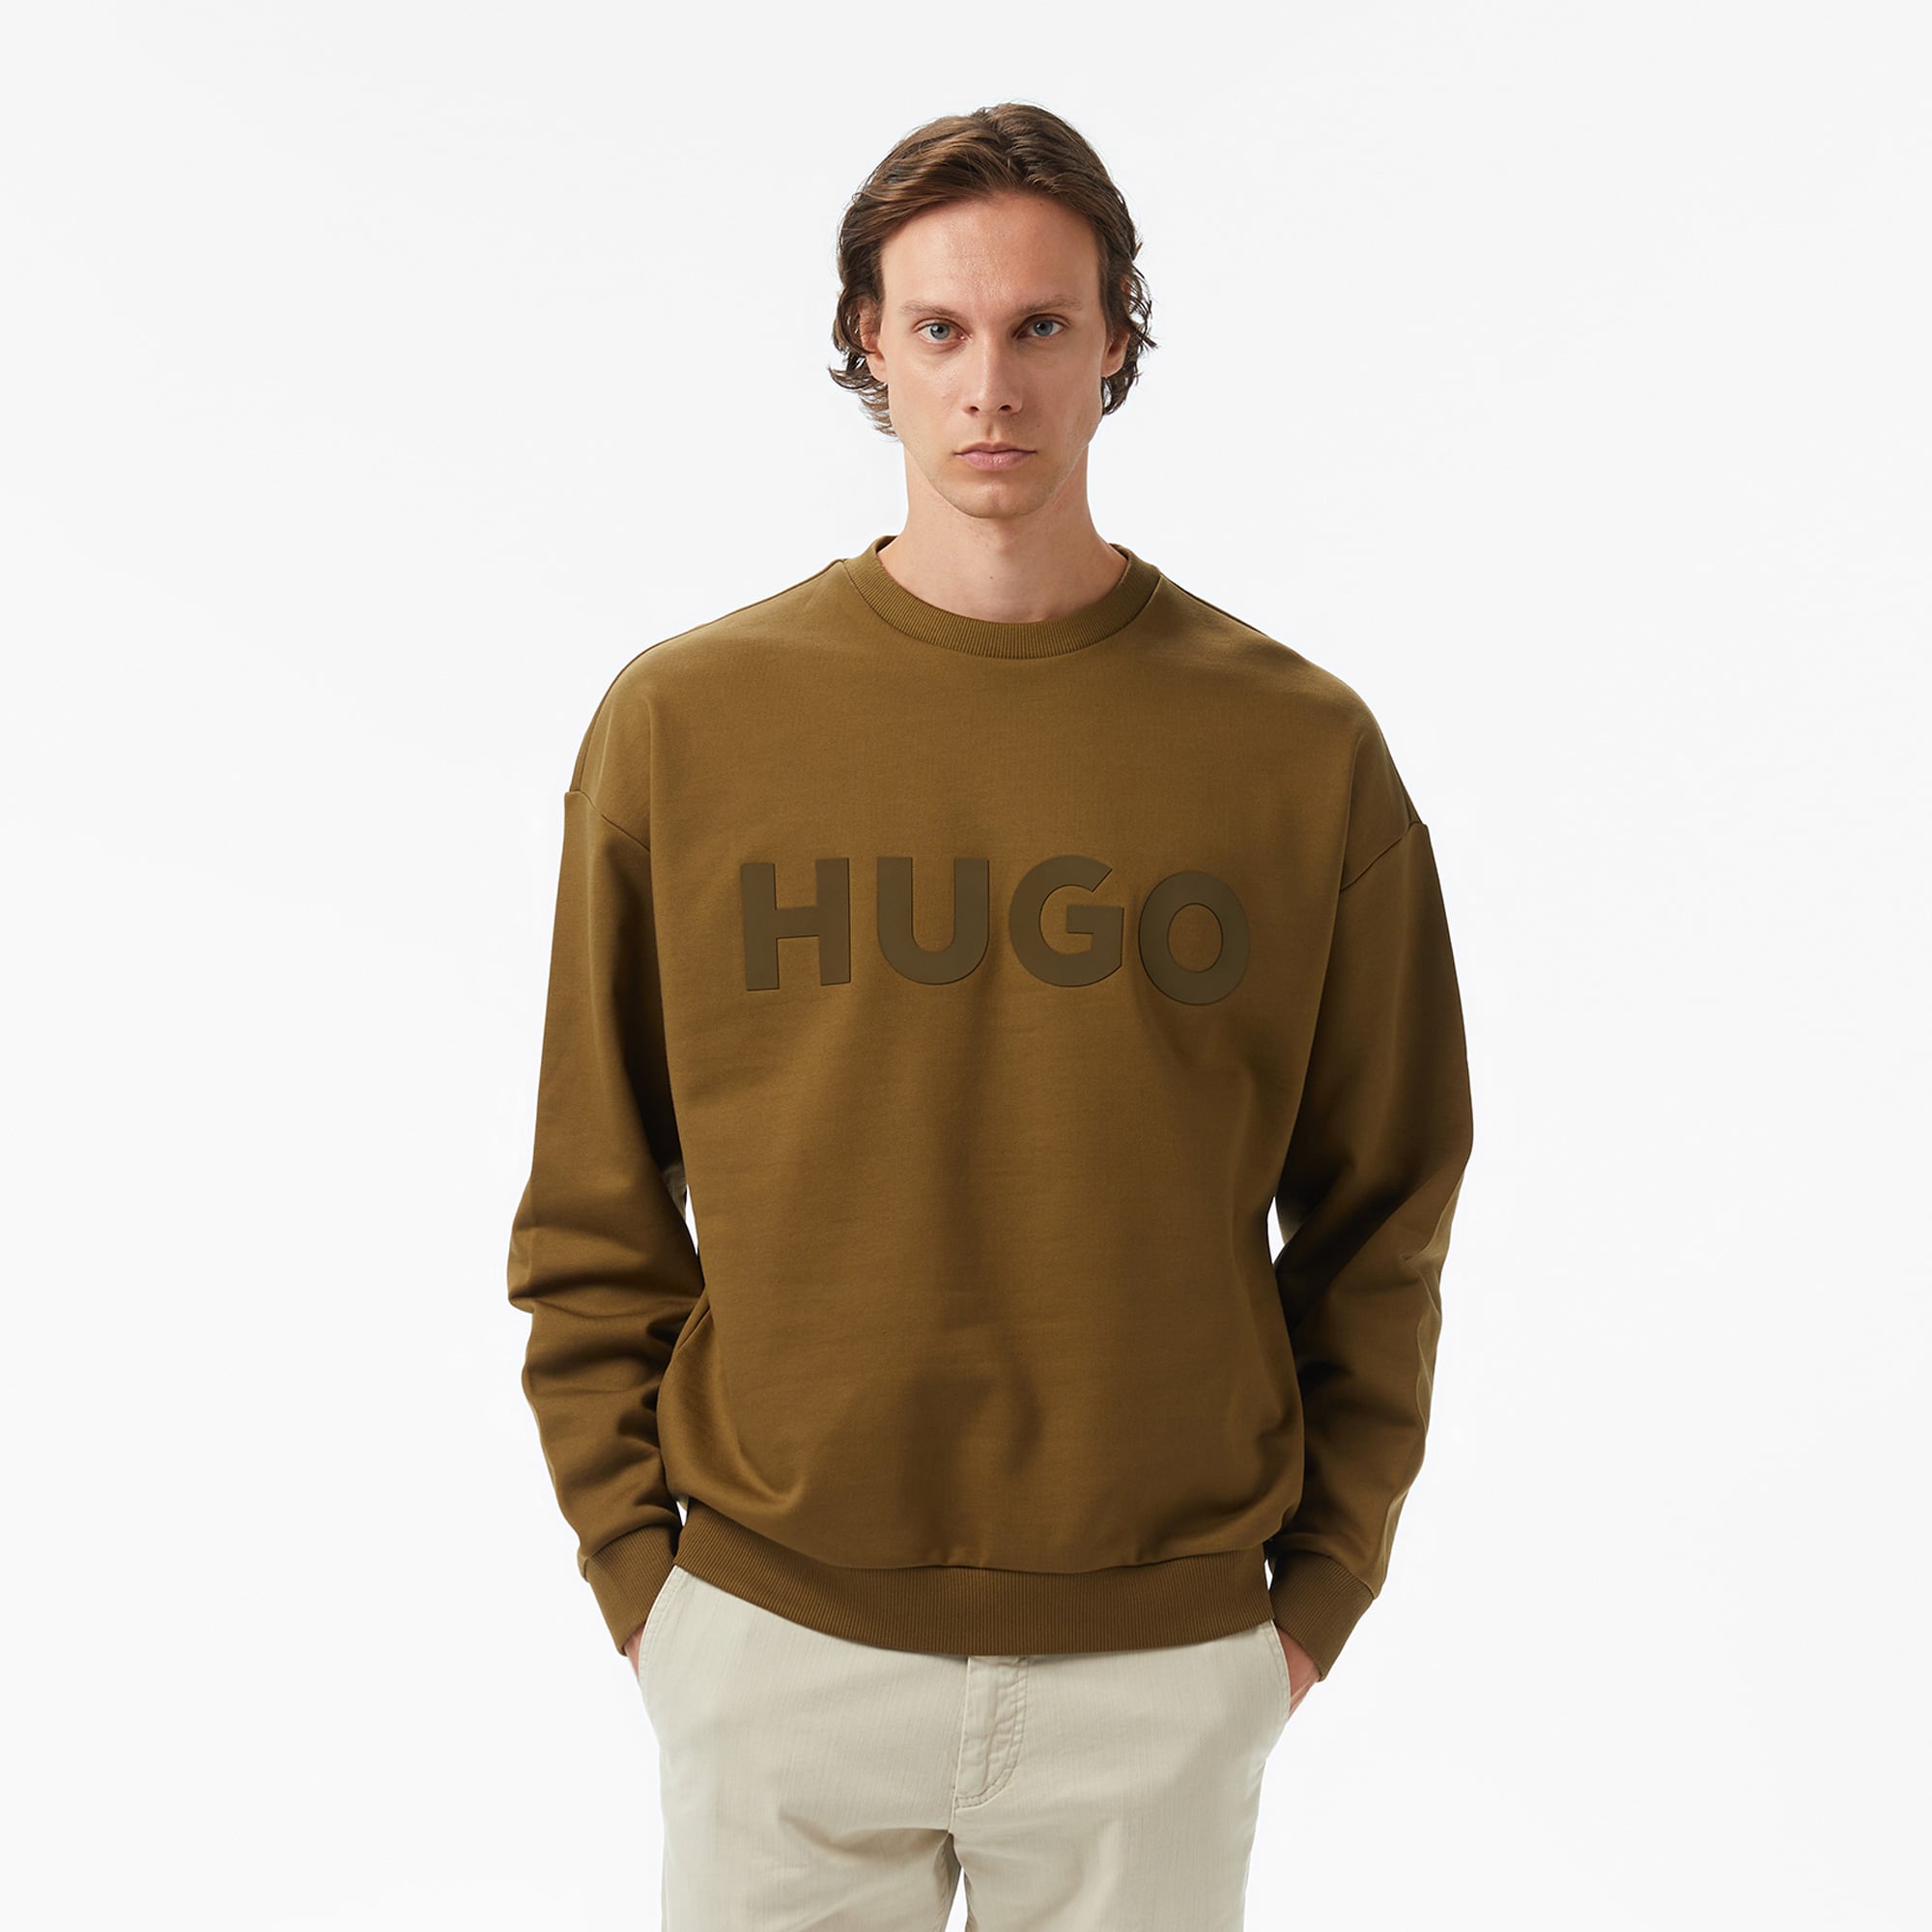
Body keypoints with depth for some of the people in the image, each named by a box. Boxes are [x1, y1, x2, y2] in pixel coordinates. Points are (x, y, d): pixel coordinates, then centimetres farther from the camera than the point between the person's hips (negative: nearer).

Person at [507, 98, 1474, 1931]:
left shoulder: (1304, 748, -4)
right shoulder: (681, 722, -3)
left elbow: (1381, 1213, 3)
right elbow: (592, 1214, 2)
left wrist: (1322, 1580, 2)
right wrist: (635, 1560, 0)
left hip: (1164, 1660, 0)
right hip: (775, 1640, 0)